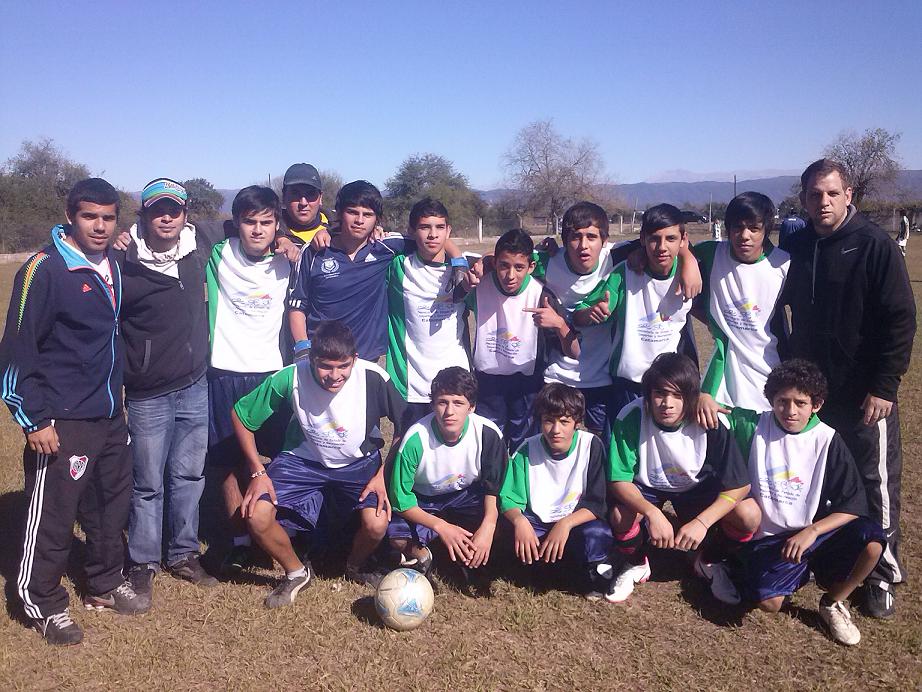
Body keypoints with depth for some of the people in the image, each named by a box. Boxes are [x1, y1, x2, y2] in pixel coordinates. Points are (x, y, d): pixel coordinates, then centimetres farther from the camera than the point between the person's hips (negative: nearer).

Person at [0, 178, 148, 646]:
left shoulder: (113, 267, 7)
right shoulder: (45, 269, -14)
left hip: (110, 416, 7)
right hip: (62, 423, -7)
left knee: (112, 504, 16)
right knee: (52, 516, 4)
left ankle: (106, 585, 35)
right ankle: (42, 605, 23)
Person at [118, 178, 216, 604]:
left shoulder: (199, 251, 0)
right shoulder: (125, 267, -14)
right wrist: (124, 373, -7)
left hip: (196, 388, 4)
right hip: (149, 397, -4)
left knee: (189, 476, 14)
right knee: (149, 483, 6)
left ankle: (183, 554, 30)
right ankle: (142, 563, 24)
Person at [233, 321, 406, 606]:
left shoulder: (373, 378, -26)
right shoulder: (290, 378, -25)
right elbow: (240, 415, -9)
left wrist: (384, 474, -15)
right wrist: (258, 473, -12)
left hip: (359, 462, 0)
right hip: (304, 460, 1)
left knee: (377, 523, -25)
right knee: (257, 515, -21)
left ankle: (357, 566, 14)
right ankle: (296, 572, 11)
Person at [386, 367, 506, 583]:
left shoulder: (488, 434, -23)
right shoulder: (416, 438, -29)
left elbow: (494, 487, -11)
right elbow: (399, 498, -22)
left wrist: (487, 527, -29)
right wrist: (441, 527, -32)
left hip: (466, 495, 2)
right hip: (422, 501, -2)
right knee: (397, 534, -32)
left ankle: (467, 562, 7)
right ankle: (420, 556, 6)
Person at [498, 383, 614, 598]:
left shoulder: (591, 445, -13)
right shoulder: (527, 450, -10)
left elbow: (597, 503, -14)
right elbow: (508, 498, -11)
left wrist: (565, 524, -31)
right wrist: (519, 520, -34)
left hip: (577, 520, -2)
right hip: (537, 522, 2)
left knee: (597, 536, -35)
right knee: (515, 539, -30)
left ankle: (592, 571, -1)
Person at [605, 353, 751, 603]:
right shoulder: (631, 417, -29)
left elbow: (739, 485, -22)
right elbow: (619, 480, -24)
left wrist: (702, 522, -35)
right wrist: (652, 512, -42)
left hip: (696, 486, 1)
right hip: (646, 486, -1)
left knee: (748, 517, -24)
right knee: (621, 516, -32)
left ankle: (709, 562, 10)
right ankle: (635, 564, 5)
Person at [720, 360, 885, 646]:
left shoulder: (828, 440, -4)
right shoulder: (755, 426, -4)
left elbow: (854, 504, -7)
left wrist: (812, 532, -19)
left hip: (813, 532, 1)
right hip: (768, 538, -1)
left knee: (871, 538, -28)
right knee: (768, 601, -27)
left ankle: (833, 602, 2)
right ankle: (804, 569, 11)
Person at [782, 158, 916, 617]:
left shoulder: (874, 245, -11)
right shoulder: (797, 246, 4)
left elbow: (901, 319, -12)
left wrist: (885, 384, -15)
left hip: (864, 391, -5)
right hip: (811, 388, 5)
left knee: (877, 483, 5)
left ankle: (884, 574, 21)